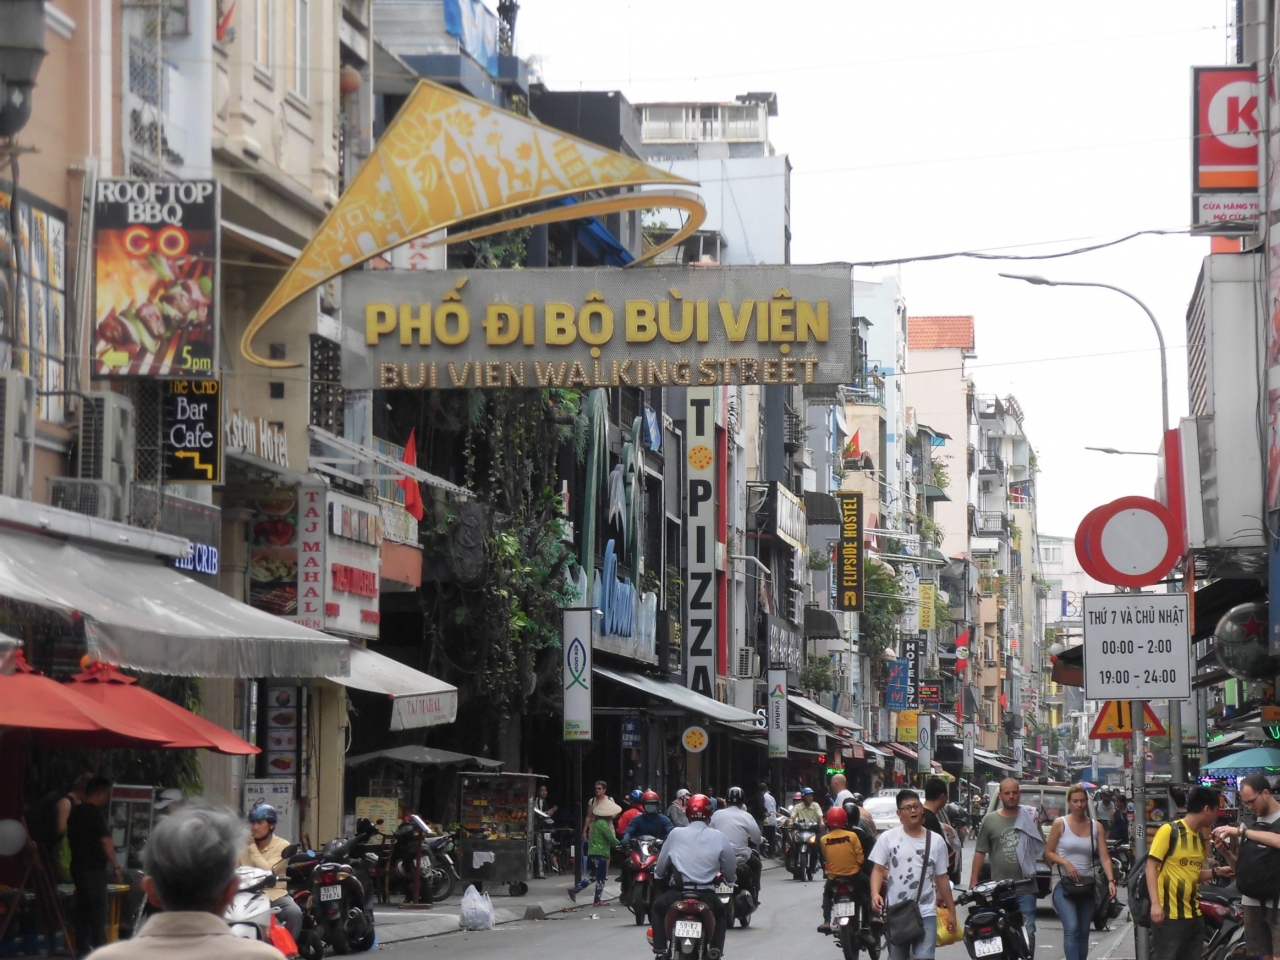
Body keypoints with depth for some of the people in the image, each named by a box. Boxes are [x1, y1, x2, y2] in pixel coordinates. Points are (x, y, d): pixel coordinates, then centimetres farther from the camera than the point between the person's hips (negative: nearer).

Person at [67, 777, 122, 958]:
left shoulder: (75, 812, 14)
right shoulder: (95, 812, -14)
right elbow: (105, 841, -20)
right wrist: (116, 866, -19)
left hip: (78, 867, 9)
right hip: (93, 869, -9)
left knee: (82, 911, 11)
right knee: (98, 910, -7)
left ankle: (81, 950, 12)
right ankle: (100, 948, -10)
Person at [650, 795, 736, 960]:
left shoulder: (676, 834, 1)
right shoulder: (718, 837, -1)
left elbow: (660, 868, 8)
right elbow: (730, 870, 3)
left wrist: (658, 874, 32)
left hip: (678, 892, 0)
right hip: (707, 895, 0)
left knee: (657, 909, 30)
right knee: (721, 914, 32)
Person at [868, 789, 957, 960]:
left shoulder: (935, 842, 4)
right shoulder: (888, 838, -1)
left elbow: (942, 878, 10)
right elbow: (878, 869, -1)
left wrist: (951, 910, 10)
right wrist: (875, 893, -20)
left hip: (925, 913, 0)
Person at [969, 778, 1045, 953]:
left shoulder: (1031, 817, 6)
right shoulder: (990, 820, 5)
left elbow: (1042, 848, 13)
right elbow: (980, 852, 5)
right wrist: (973, 882, 1)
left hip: (1026, 887, 0)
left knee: (1028, 933, -2)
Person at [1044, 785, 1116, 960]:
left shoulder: (1096, 827, 6)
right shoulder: (1060, 824, -2)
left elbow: (1104, 858, -1)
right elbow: (1048, 853, 2)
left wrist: (1111, 881, -15)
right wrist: (1066, 863, -16)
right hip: (1064, 885, -4)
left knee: (1083, 933, 9)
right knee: (1071, 929, -20)